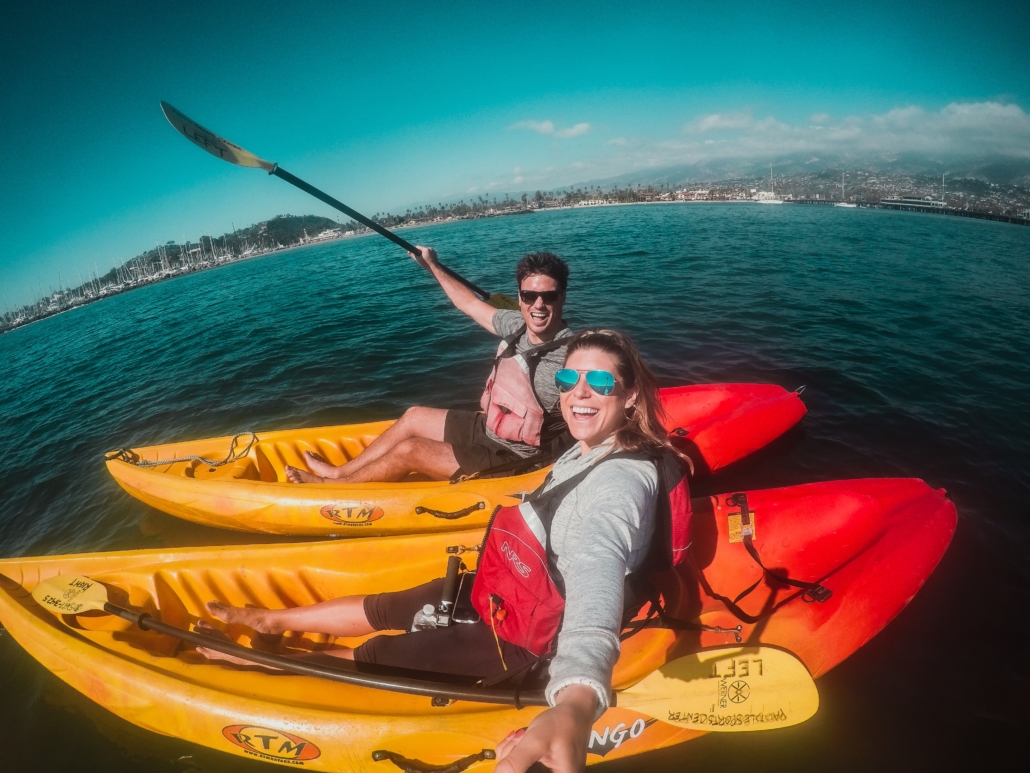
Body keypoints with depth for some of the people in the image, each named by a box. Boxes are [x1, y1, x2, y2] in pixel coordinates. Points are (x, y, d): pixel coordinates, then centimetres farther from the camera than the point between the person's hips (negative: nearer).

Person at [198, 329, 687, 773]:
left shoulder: (619, 481, -33)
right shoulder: (588, 451, -5)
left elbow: (596, 580, -52)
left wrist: (576, 705, -66)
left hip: (527, 639, -7)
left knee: (376, 654, 3)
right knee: (384, 610, 14)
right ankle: (272, 620, 35)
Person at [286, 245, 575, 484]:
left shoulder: (568, 358, -28)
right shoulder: (516, 325, -6)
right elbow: (470, 304, 12)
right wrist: (432, 265, 20)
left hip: (511, 461, -8)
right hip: (488, 429, 8)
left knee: (408, 451, -6)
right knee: (414, 416, 15)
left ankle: (334, 485, 20)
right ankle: (340, 471, 29)